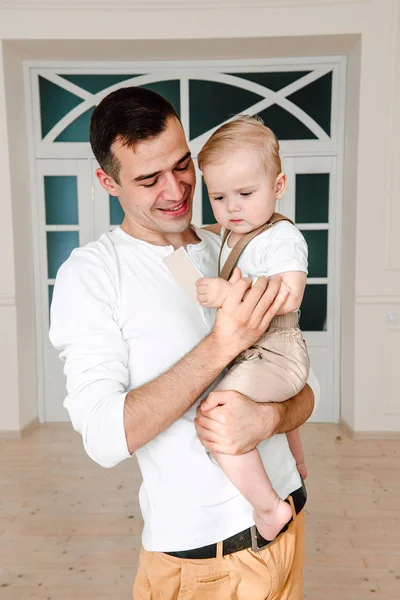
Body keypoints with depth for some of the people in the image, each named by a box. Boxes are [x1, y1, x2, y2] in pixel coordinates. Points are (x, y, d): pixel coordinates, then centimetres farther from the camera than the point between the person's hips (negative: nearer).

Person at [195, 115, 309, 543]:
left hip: (275, 354, -11)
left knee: (218, 416, -28)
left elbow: (288, 297, -34)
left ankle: (269, 506, -10)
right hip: (246, 352, 11)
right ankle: (297, 468, 65)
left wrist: (230, 293, -40)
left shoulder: (282, 238, -19)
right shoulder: (230, 235, 8)